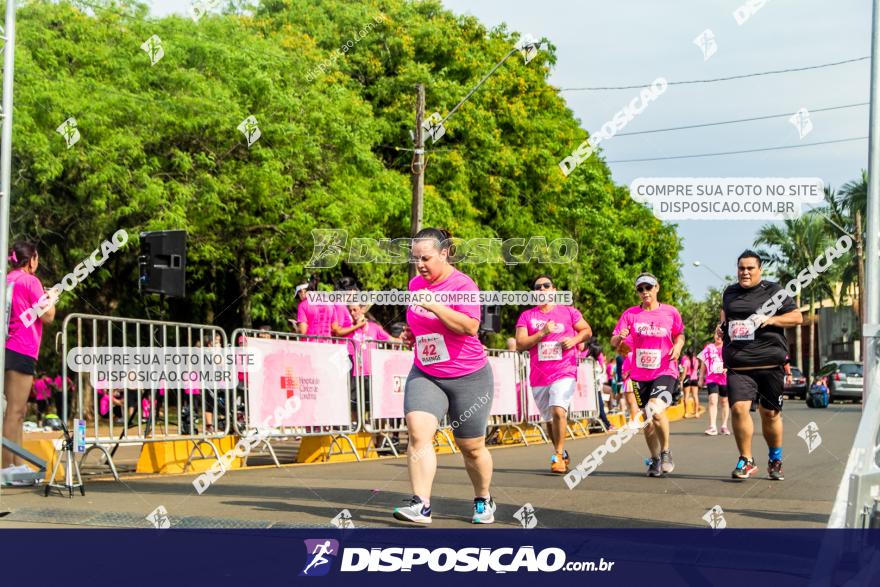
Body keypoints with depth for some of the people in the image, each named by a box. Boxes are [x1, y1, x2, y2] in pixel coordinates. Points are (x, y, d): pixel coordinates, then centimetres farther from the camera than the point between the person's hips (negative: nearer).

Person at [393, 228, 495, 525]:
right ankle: (421, 505, -25)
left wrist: (433, 306, -32)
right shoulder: (415, 284, 8)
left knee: (471, 447, 7)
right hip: (424, 375, 5)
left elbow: (470, 326, -28)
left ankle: (484, 501, 32)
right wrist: (413, 332, 9)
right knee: (418, 433, -20)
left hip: (468, 377, -4)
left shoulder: (462, 284, -13)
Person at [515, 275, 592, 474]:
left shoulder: (568, 312, 3)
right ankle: (562, 454, 31)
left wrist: (574, 340, -7)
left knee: (558, 411, -23)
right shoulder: (526, 316, 5)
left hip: (564, 373, -3)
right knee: (549, 419, 12)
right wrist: (542, 333, -14)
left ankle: (558, 455, -14)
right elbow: (520, 344, -3)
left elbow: (587, 330, 13)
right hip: (538, 377, 3)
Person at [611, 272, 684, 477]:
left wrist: (678, 346, -5)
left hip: (665, 371, -3)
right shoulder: (631, 314, 1)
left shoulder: (671, 312, 1)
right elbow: (614, 341, -2)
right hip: (640, 374, 3)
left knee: (656, 411, -25)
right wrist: (620, 339, -25)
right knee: (647, 420, 10)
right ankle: (655, 459, 29)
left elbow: (679, 334, 16)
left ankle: (666, 452, -2)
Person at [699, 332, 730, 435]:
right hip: (711, 378, 0)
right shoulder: (708, 348, 9)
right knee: (713, 400, -14)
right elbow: (703, 364, 14)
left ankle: (724, 426, 21)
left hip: (725, 378, 0)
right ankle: (712, 427, -19)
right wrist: (701, 377, 12)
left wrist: (727, 369, -17)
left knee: (724, 401, 10)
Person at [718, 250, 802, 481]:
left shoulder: (773, 291, 4)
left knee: (770, 413, 5)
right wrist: (722, 326, 15)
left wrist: (771, 319, -12)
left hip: (769, 363, -2)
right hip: (737, 365, 2)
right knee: (739, 408, -16)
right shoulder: (729, 293, 15)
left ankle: (775, 460, 26)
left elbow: (797, 317, 2)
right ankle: (746, 461, -3)